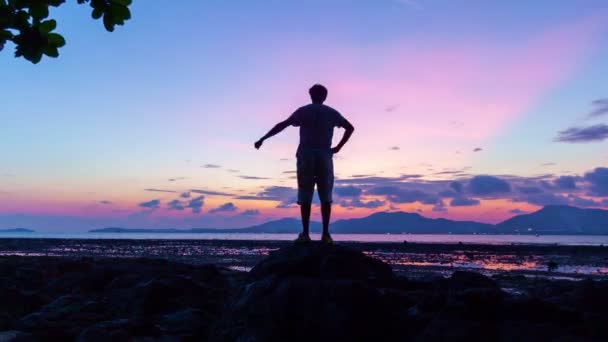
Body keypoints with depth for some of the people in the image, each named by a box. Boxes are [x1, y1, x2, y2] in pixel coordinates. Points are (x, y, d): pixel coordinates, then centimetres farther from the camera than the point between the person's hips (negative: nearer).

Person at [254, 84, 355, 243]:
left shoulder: (303, 111, 5)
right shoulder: (331, 113, 11)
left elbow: (282, 125, -1)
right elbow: (350, 128, 12)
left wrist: (262, 139, 1)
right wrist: (338, 147, 10)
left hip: (306, 156, -1)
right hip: (324, 157, 1)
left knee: (305, 196, 1)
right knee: (325, 197, 3)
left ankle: (305, 233, -4)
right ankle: (325, 233, -2)